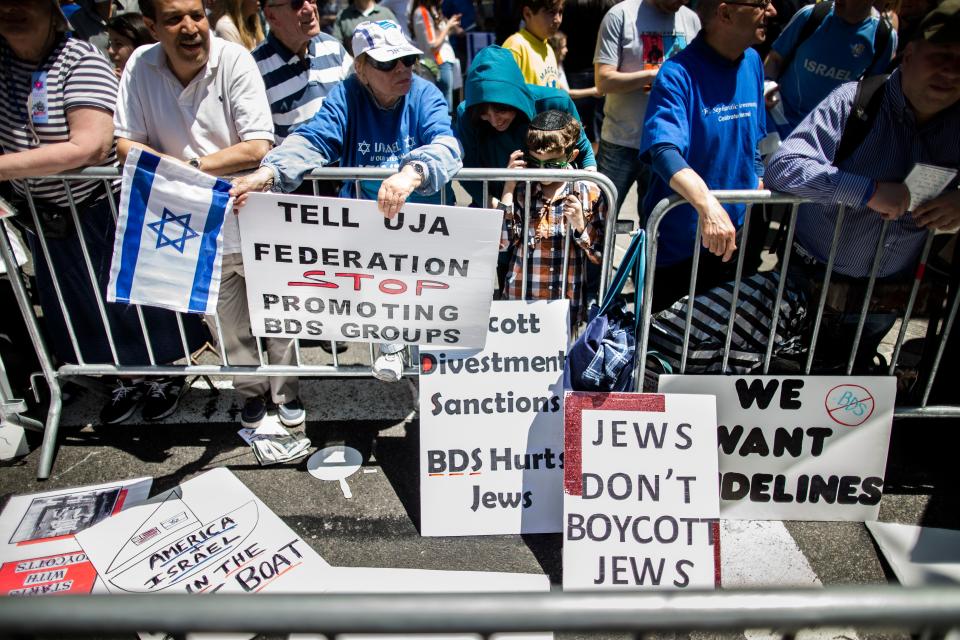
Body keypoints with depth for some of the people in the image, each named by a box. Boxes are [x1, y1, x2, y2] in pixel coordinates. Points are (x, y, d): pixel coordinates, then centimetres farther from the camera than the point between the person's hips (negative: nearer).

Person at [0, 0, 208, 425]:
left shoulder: (81, 60, -21)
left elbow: (90, 147, -32)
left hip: (107, 209, -6)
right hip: (46, 213, 7)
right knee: (83, 308, 19)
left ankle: (165, 374, 35)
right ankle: (127, 379, 41)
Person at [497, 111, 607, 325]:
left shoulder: (589, 193, -1)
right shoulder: (519, 190, 3)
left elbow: (601, 257, 2)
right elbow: (501, 242, -9)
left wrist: (580, 226, -15)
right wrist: (509, 186, -8)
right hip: (519, 301, 0)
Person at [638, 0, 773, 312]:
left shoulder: (753, 62, 4)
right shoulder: (679, 73, -19)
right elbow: (665, 151, -35)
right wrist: (708, 205, -48)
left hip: (733, 238, 6)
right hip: (676, 241, -6)